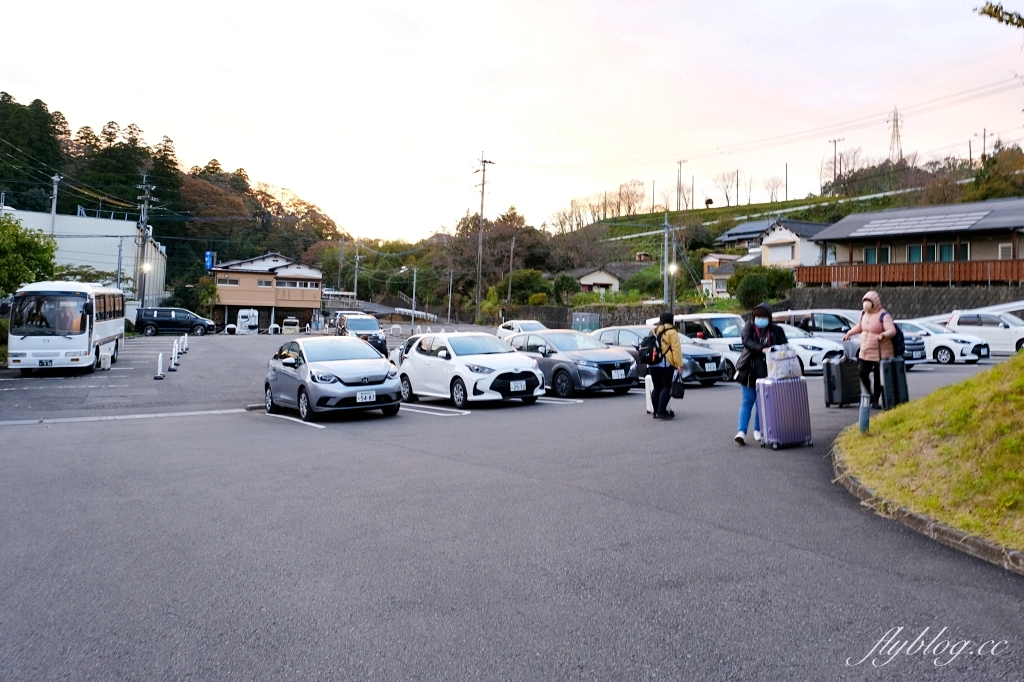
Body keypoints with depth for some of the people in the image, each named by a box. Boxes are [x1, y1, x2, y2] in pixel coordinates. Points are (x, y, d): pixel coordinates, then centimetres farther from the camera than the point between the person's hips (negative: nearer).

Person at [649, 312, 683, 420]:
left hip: (652, 365, 7)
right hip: (665, 364, -7)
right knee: (667, 387, -5)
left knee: (657, 388, 12)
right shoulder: (671, 332, -3)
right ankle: (661, 411, -15)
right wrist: (679, 364, -13)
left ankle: (656, 412, 13)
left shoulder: (654, 332, 17)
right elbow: (676, 349, -12)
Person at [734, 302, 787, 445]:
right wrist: (762, 349, -33)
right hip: (749, 371, -1)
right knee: (747, 402, -2)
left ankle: (758, 430, 21)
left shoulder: (776, 330, 4)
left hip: (766, 372, 1)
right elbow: (746, 341, -18)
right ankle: (742, 431, -7)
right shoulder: (749, 327, 0)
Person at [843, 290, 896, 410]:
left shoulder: (883, 315, -14)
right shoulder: (864, 314, 8)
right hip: (865, 352, 6)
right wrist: (849, 333, 21)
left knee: (878, 377, 2)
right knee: (863, 374, 5)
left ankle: (875, 400, 12)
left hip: (881, 353, -6)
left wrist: (883, 335, -44)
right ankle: (870, 395, 26)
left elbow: (892, 331, -26)